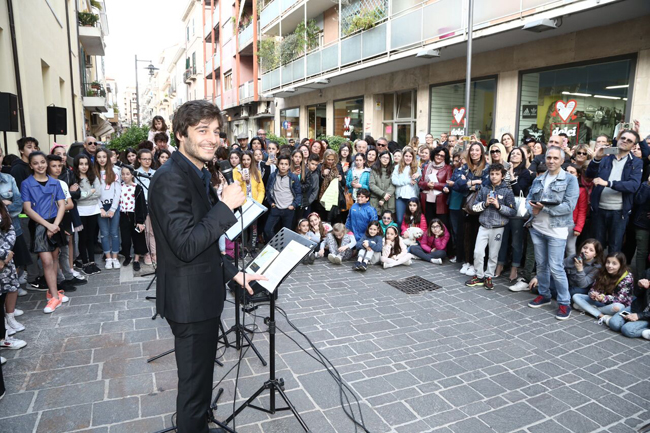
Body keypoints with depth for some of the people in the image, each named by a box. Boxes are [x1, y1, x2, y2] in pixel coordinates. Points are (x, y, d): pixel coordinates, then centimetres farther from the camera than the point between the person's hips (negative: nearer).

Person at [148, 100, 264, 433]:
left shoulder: (198, 174, 10)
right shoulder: (170, 179, -21)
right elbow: (185, 246, -29)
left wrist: (231, 273, 12)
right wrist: (226, 205, -25)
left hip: (204, 296, 10)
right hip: (190, 301, -10)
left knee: (201, 379, 26)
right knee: (194, 385, 8)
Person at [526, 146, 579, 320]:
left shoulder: (570, 179, -5)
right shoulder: (538, 179, 12)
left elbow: (569, 206, -15)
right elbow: (529, 199, 9)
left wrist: (544, 209, -17)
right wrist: (533, 210, -14)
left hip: (557, 231, -5)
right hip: (537, 229, 5)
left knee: (556, 268, -6)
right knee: (541, 265, 14)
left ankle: (564, 303, 8)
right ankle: (544, 294, 30)